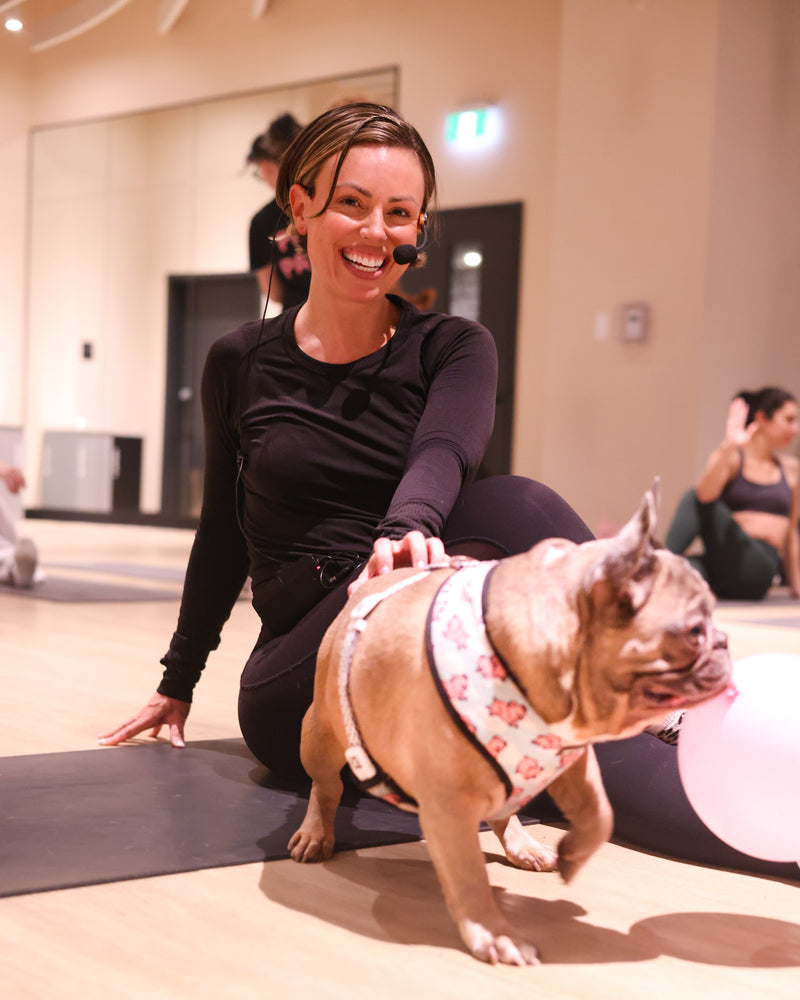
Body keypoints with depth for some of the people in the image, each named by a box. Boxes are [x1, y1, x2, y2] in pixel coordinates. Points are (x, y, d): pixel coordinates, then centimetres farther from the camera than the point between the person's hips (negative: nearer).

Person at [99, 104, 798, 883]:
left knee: (513, 504, -32)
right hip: (302, 674, -1)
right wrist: (177, 682, 25)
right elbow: (223, 533, 18)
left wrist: (410, 526, -40)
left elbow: (442, 452, -16)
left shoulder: (452, 349, 7)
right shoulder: (241, 365, 7)